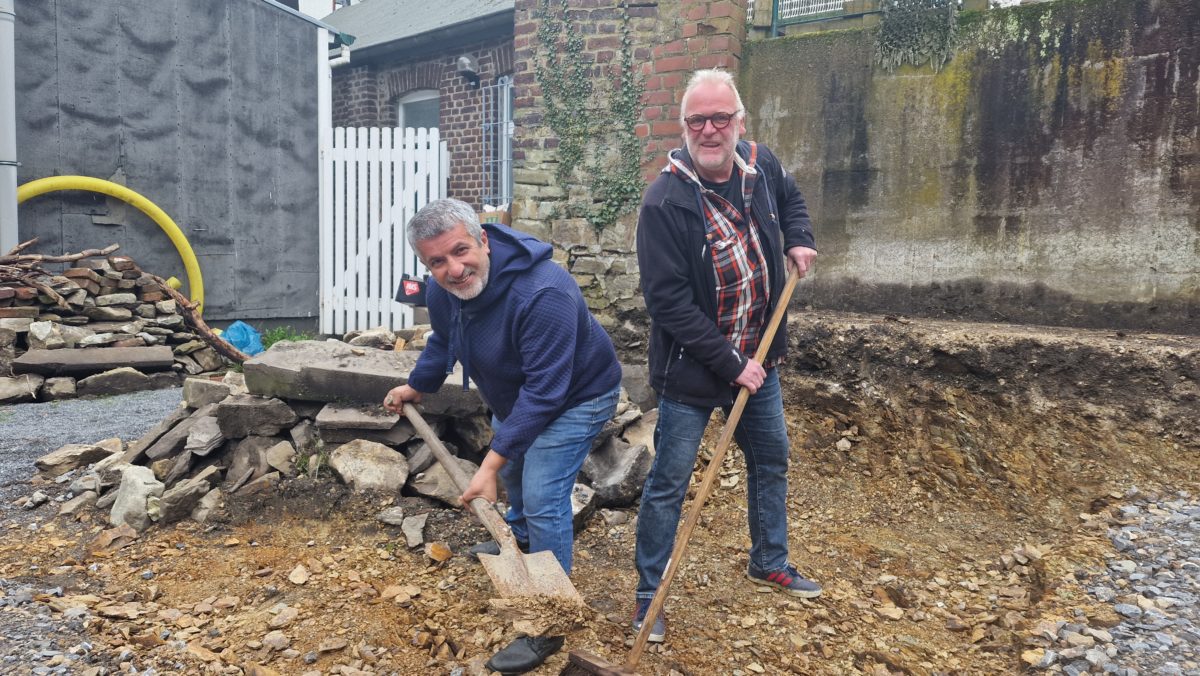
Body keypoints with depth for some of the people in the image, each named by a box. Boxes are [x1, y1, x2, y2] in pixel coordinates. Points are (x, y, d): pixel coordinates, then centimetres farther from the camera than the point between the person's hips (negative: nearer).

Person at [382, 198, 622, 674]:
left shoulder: (543, 294, -41)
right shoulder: (442, 293, -15)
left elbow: (544, 392, -40)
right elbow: (444, 342, 10)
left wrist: (491, 463, -41)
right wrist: (416, 387, 20)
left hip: (574, 397, -8)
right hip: (514, 396, 8)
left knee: (543, 498, -16)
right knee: (513, 470, 28)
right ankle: (520, 536, 60)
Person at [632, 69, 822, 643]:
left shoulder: (760, 165, -3)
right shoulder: (664, 200, -23)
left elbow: (790, 199, 23)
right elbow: (669, 301, -24)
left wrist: (799, 240, 3)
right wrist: (730, 365, -22)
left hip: (757, 359, 7)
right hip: (691, 371, -6)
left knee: (771, 462, 21)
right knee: (668, 484, 4)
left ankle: (769, 564, 44)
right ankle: (649, 596, 23)